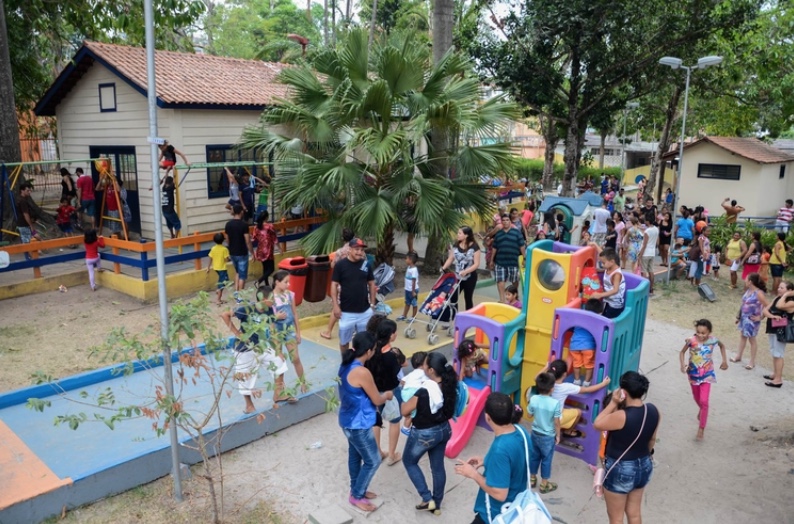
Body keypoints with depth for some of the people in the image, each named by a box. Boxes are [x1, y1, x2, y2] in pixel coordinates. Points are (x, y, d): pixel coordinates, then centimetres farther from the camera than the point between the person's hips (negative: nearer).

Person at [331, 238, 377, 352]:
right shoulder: (340, 265, -9)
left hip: (365, 311, 3)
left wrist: (372, 303, 7)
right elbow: (334, 285, -7)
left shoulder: (367, 264, -1)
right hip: (346, 312, -2)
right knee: (344, 340, 11)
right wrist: (336, 305, -11)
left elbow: (371, 284, 8)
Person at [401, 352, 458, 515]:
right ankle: (437, 504, 37)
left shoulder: (424, 392, -33)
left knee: (409, 461, 20)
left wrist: (406, 396, -3)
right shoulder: (449, 385, -11)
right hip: (444, 429, 6)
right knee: (438, 467, 22)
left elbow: (404, 411, -20)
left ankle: (427, 500, 20)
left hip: (424, 434, -6)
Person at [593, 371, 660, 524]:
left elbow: (597, 424, -14)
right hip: (644, 467, 7)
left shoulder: (622, 416, -31)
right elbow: (652, 440, 7)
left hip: (620, 470, -7)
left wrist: (613, 403, -15)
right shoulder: (653, 411, -9)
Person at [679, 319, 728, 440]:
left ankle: (701, 429, 1)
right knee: (697, 399, 22)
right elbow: (682, 352, -5)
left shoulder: (713, 340, -17)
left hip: (707, 375, -1)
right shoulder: (691, 340, -20)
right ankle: (702, 411, 56)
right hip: (693, 374, 1)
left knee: (704, 401, -10)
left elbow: (722, 346, 7)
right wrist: (682, 364, -21)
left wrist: (724, 361, 6)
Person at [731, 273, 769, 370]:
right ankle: (738, 356, 36)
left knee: (752, 339, 7)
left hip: (752, 320, -8)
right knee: (743, 336, 21)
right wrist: (739, 316, 13)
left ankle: (752, 362, 21)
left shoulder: (759, 293, -25)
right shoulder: (748, 290, 0)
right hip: (744, 317, 8)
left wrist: (760, 317, -17)